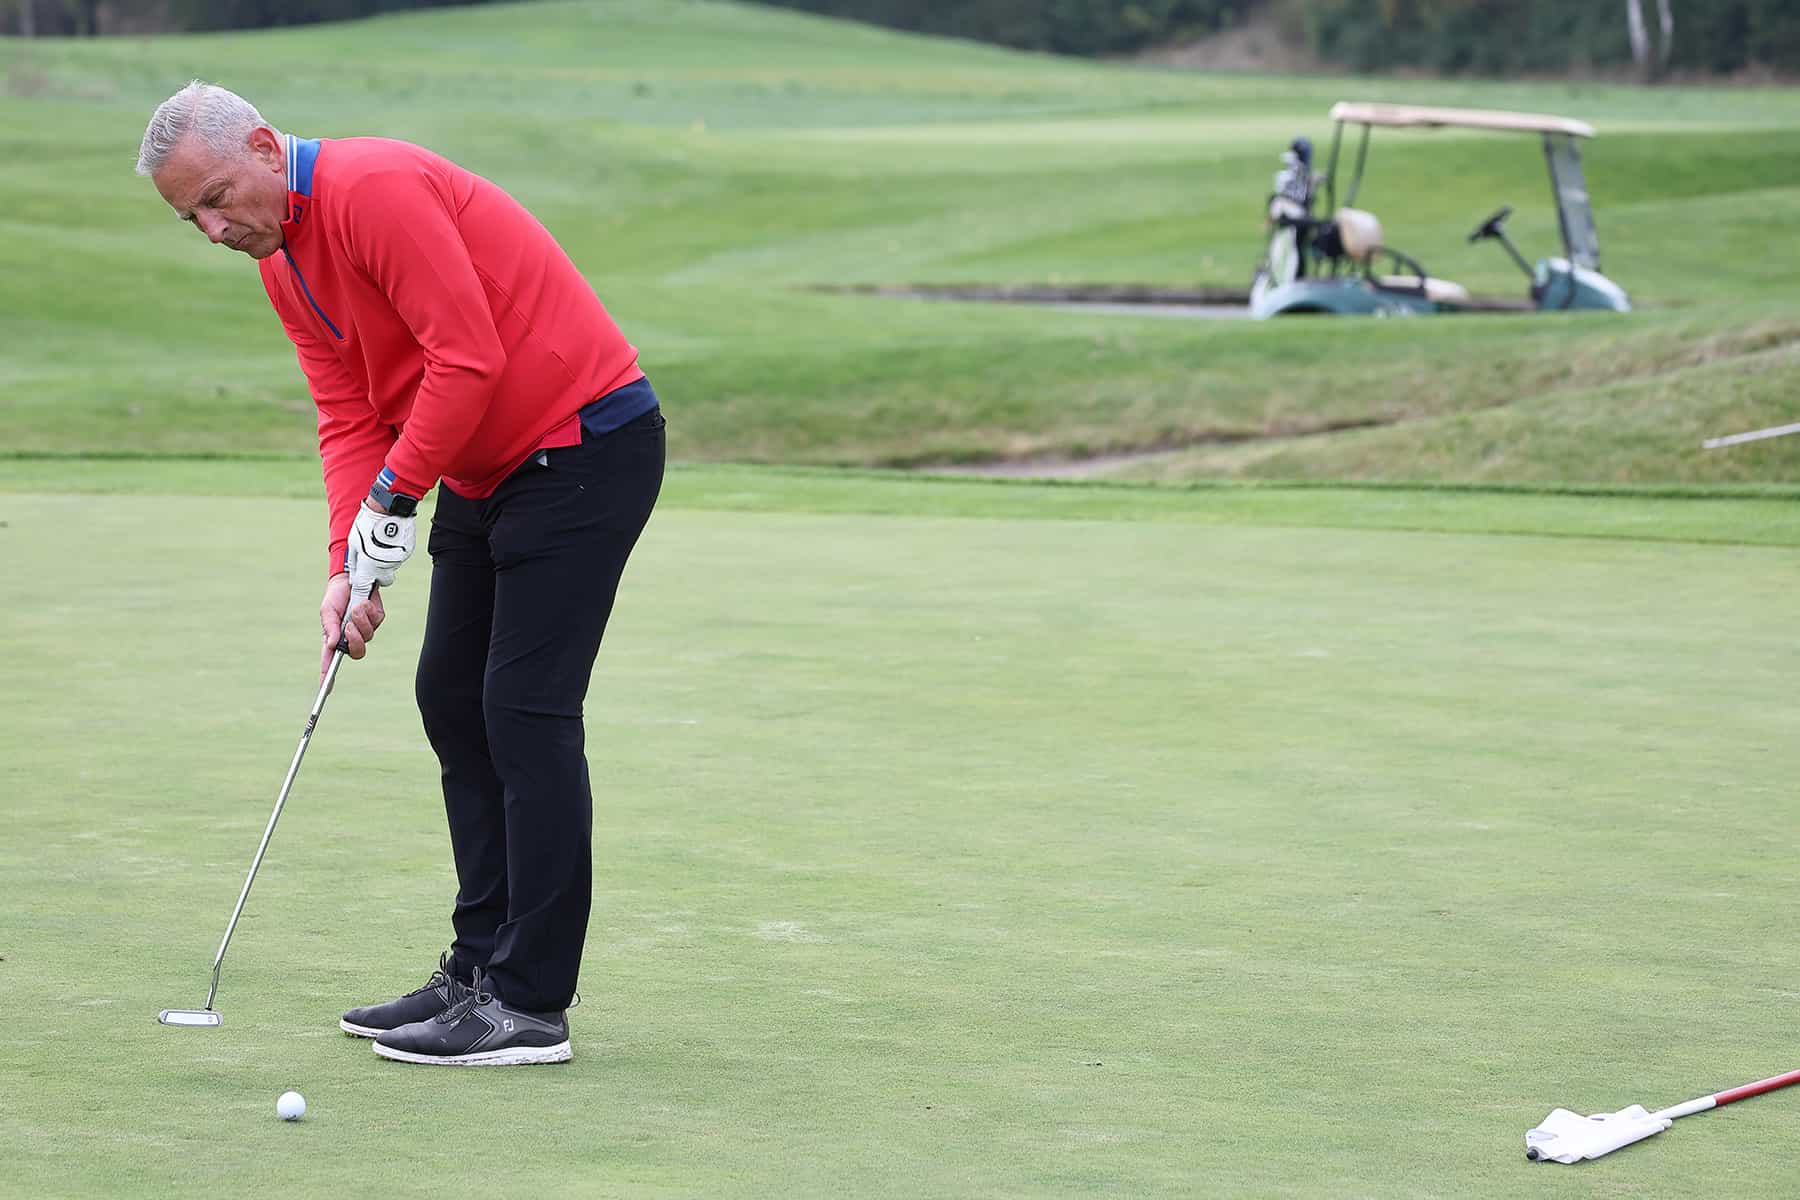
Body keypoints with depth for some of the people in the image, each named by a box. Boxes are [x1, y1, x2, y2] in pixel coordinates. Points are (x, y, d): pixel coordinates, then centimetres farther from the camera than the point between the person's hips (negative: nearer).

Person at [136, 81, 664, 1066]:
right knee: (452, 697, 10)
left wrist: (392, 498, -17)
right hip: (485, 466, 10)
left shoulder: (375, 190, -22)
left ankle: (531, 1005, -9)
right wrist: (349, 565, -4)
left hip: (584, 447, -10)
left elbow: (468, 357, -25)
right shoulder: (280, 259, 9)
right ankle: (482, 966, 17)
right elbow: (347, 420, 8)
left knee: (526, 708, -12)